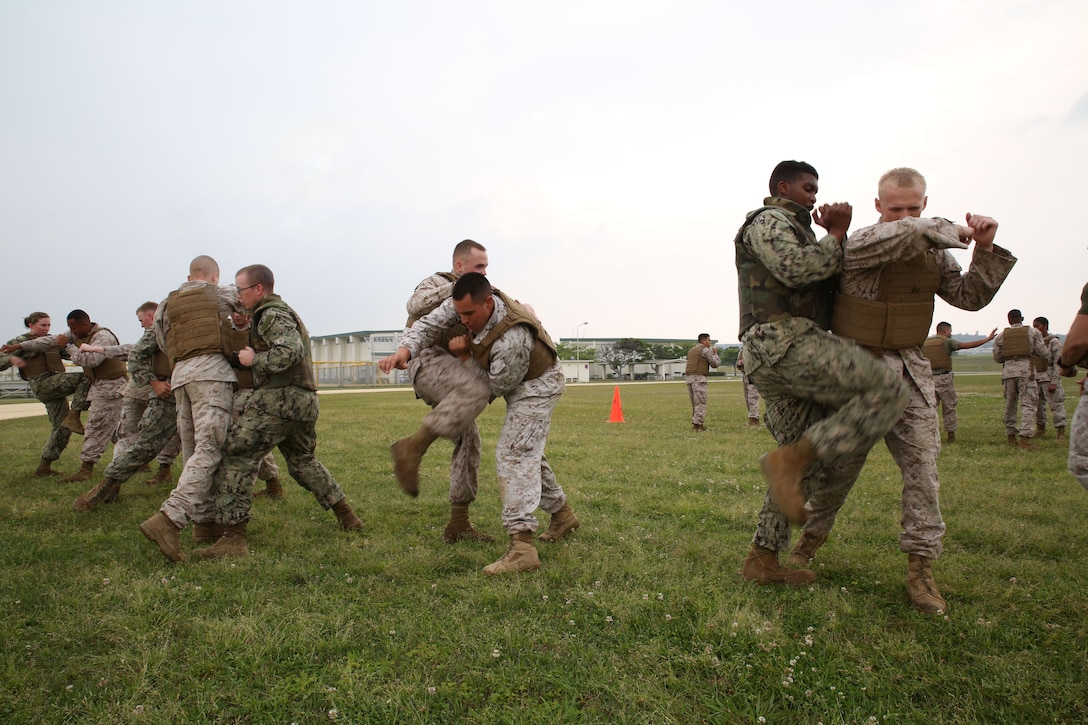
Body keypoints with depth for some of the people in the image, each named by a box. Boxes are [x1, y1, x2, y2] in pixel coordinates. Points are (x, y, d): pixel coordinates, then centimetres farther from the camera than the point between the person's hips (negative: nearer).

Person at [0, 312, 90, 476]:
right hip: (42, 384, -7)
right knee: (85, 378, -25)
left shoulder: (52, 340, 23)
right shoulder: (19, 341, 6)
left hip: (57, 385, 7)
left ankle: (43, 467, 13)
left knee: (62, 428, 5)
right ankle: (73, 416, -26)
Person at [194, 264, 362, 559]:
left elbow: (289, 352, -23)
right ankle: (346, 515, 27)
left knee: (235, 458, -9)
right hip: (305, 401, 10)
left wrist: (254, 359, -12)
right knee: (302, 460, 25)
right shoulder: (285, 312, 25)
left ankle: (233, 536, -13)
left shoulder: (271, 314, -7)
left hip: (279, 398, -10)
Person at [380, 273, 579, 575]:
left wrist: (465, 357, -22)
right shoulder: (467, 302, -19)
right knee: (527, 451, 18)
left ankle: (522, 547, -28)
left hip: (537, 385, -9)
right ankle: (562, 514, 34)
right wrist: (404, 351, -31)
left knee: (514, 453, -21)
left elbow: (493, 388, -25)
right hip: (517, 384, 9)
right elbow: (431, 324, -14)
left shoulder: (512, 340, -40)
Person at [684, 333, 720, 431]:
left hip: (689, 378, 8)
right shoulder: (706, 350, -3)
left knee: (695, 403, 14)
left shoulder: (691, 351, 22)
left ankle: (696, 423, 16)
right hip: (698, 378, -8)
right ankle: (697, 425, -17)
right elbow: (715, 364, -3)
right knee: (701, 403, -8)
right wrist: (715, 353, 14)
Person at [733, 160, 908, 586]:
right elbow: (795, 269, -17)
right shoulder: (768, 221, 2)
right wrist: (836, 237, -4)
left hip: (772, 358, 10)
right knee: (887, 394, -18)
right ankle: (789, 459, -19)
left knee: (812, 464, 10)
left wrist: (836, 236, 12)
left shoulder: (795, 231, 34)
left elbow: (826, 282, 23)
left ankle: (762, 560, 12)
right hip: (785, 339, -10)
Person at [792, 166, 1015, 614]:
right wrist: (951, 231, -13)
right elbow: (904, 235, -29)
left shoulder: (933, 253, 11)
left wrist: (985, 251, -3)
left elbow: (969, 297, 10)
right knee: (840, 465, 5)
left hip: (911, 370, 5)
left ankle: (920, 569, 7)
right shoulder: (861, 244, -9)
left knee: (922, 467, -2)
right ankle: (811, 537, 28)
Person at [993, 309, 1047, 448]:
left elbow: (997, 358, 11)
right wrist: (1030, 350, 21)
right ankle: (1025, 437, -16)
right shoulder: (1033, 332, 6)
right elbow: (1043, 353, 3)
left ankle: (1010, 436, 17)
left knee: (1010, 404, 12)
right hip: (1026, 370, -3)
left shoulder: (1001, 335, 11)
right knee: (1028, 404, -5)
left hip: (1008, 371, 3)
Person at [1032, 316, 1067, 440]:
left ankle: (1060, 432, -3)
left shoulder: (1054, 342, -8)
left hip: (1050, 378, -6)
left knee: (1056, 405, -6)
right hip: (1036, 378, 6)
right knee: (1038, 406, 12)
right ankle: (1040, 429, 24)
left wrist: (1054, 382, -17)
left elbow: (1058, 364, -11)